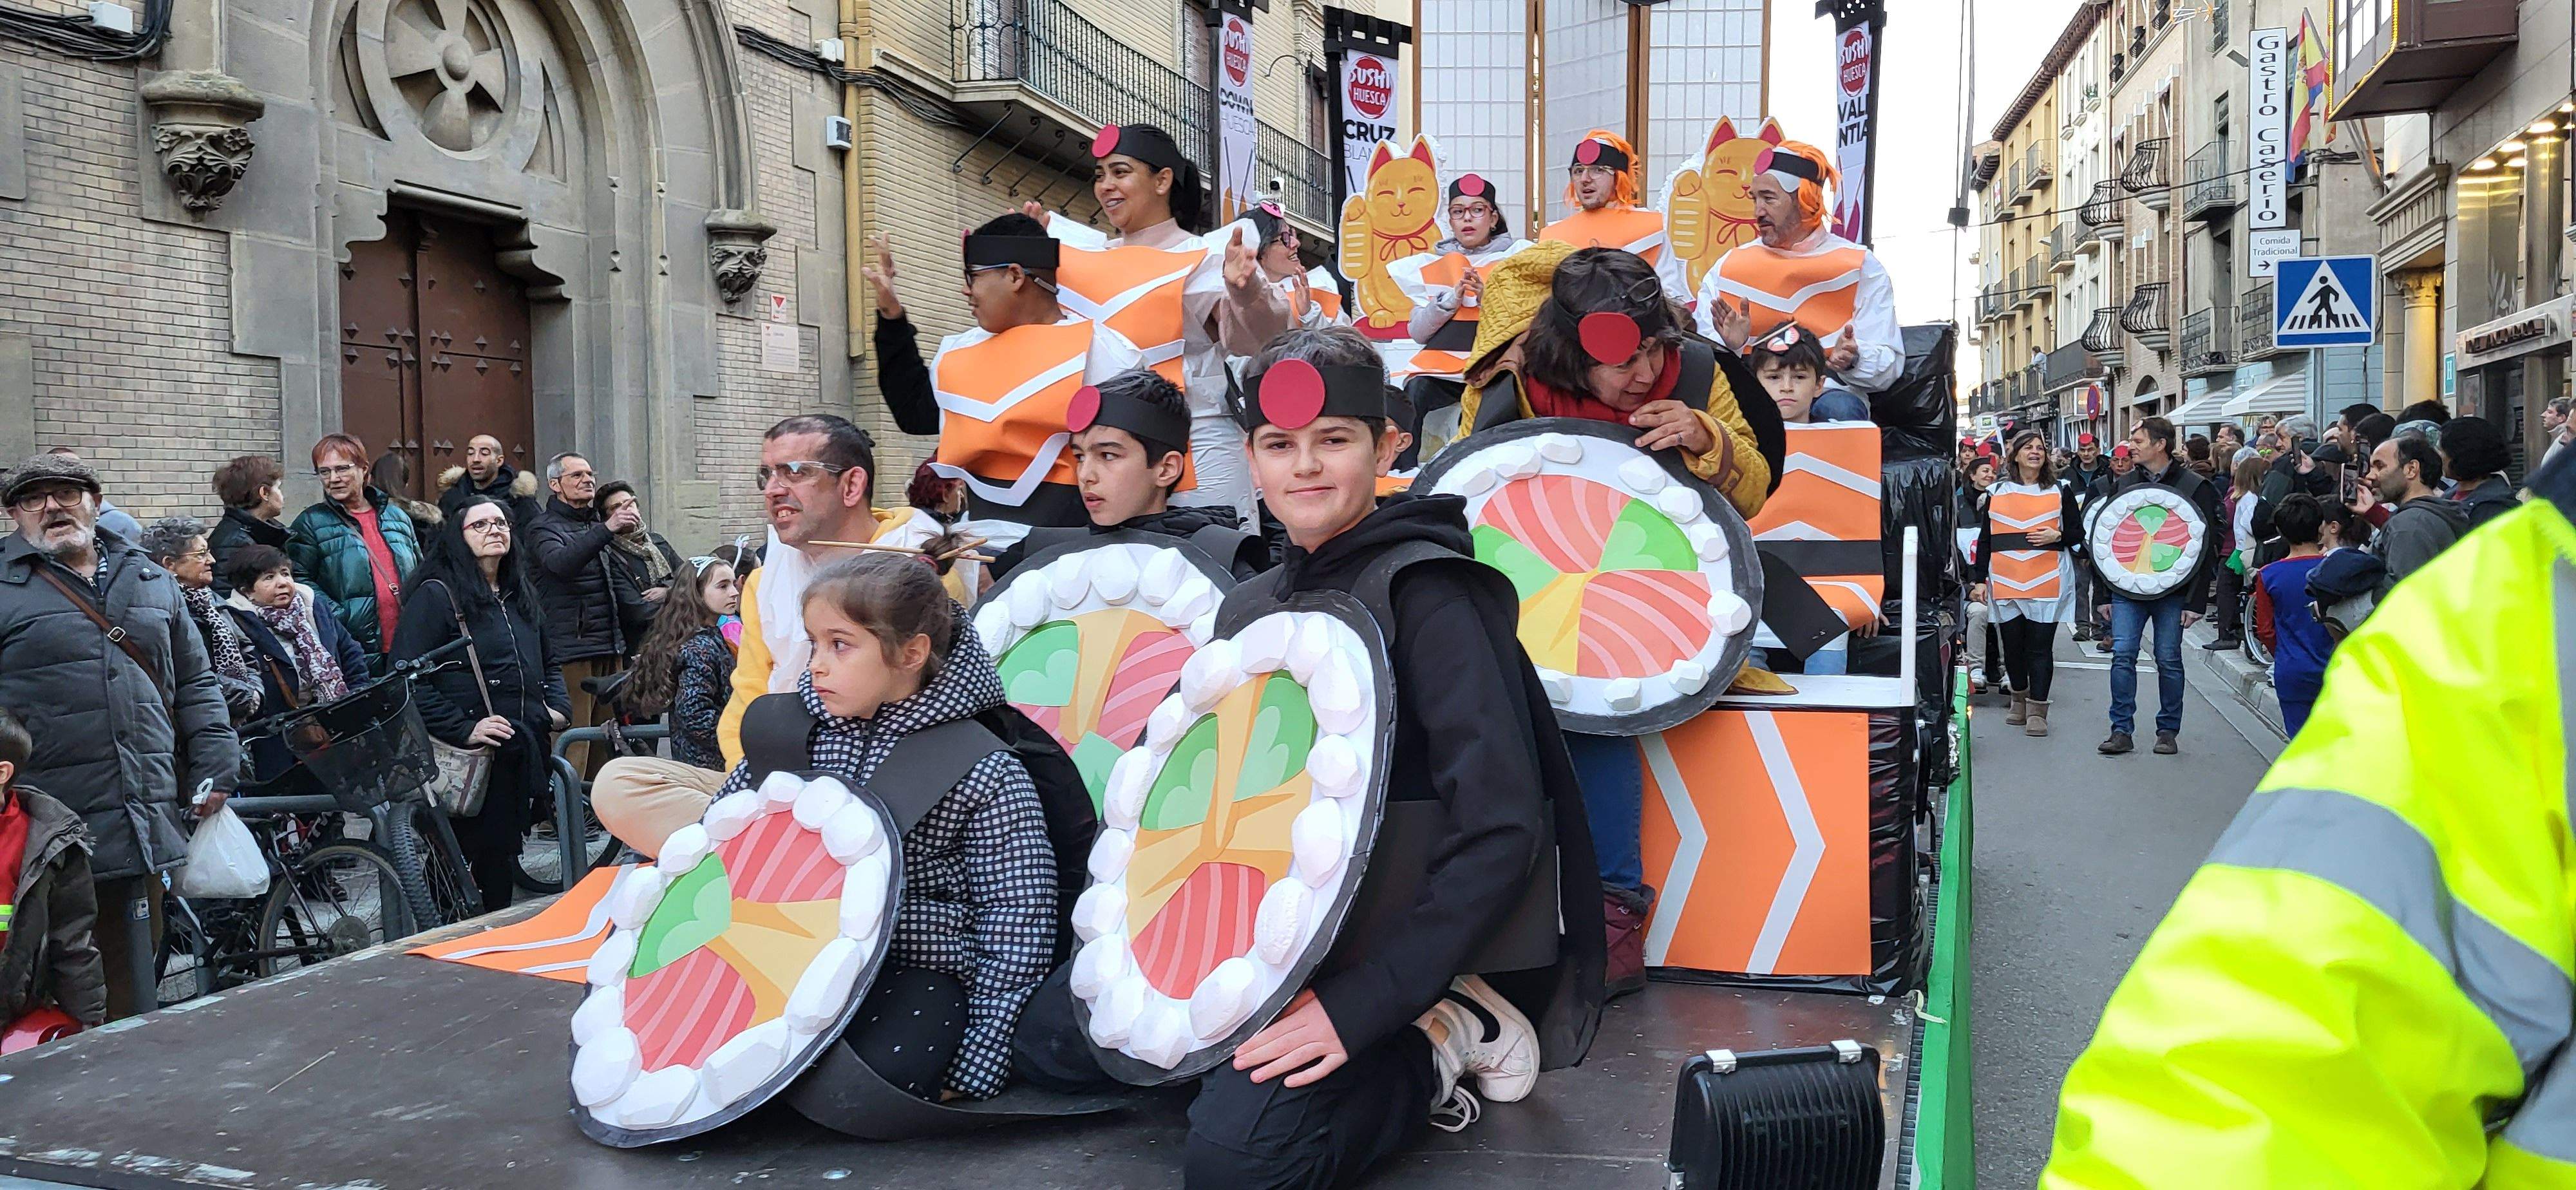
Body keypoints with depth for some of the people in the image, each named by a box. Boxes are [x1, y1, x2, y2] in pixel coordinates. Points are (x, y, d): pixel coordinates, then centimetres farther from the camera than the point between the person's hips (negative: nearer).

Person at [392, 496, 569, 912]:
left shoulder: (521, 596, 18)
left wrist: (558, 706, 11)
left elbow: (549, 662, 30)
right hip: (473, 754, -7)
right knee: (464, 857, -6)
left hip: (523, 751, 7)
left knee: (503, 852, 13)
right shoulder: (436, 594, -7)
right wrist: (462, 729, -21)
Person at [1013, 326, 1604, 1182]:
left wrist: (1365, 1000, -27)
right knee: (1043, 1038, 1)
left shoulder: (1425, 592, -15)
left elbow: (1503, 824, -23)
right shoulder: (1259, 600, 9)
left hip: (1373, 933, -8)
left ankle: (1431, 1047, -2)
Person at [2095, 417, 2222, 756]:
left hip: (2172, 591, -3)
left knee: (2169, 660, 3)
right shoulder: (2125, 484, 10)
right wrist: (2105, 594, 10)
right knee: (2123, 655, -4)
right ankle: (2121, 730, 1)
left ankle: (2168, 730, 14)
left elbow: (2206, 548, -4)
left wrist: (2196, 601, -10)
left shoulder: (2195, 487, -3)